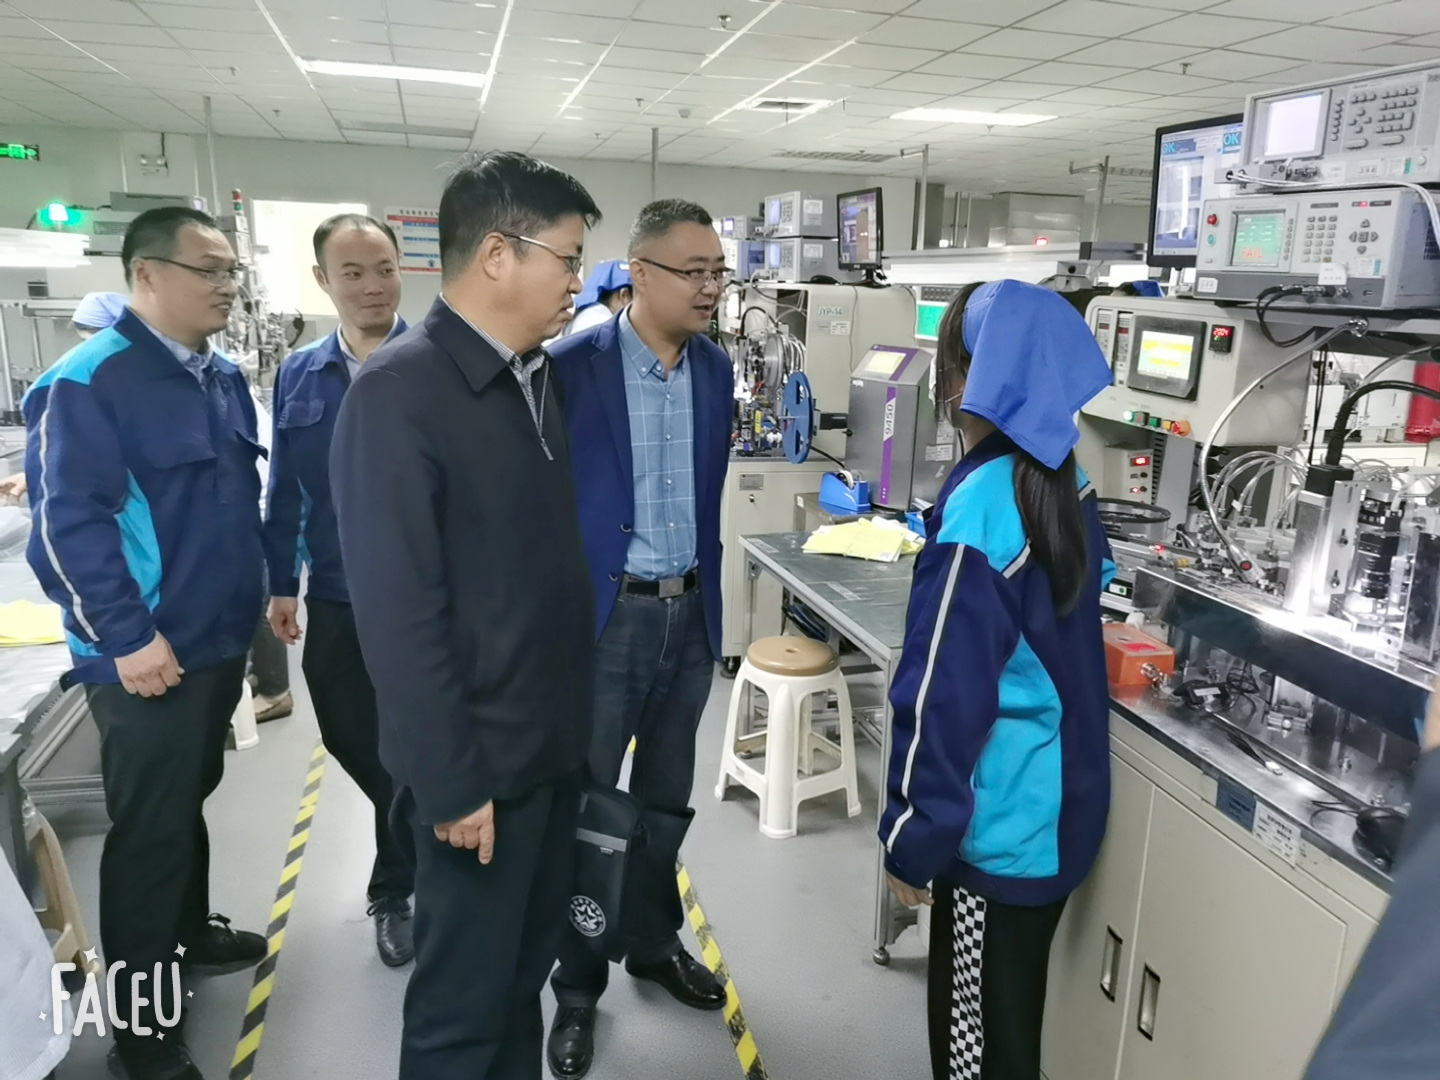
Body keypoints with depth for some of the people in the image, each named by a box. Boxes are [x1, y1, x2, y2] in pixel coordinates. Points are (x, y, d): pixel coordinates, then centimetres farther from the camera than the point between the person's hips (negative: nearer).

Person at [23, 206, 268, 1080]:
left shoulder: (223, 374, 8)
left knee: (190, 801, 23)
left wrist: (252, 598, 16)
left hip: (219, 640, 7)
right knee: (149, 828, 3)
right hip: (149, 657, -7)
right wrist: (128, 638, -21)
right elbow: (66, 522, -20)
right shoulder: (88, 381, -16)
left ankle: (189, 931, 43)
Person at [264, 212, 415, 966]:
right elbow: (286, 490, 9)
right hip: (335, 600, 4)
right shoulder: (299, 375, 4)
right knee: (349, 739, 15)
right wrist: (282, 583, 9)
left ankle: (393, 891, 31)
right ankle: (420, 829, 43)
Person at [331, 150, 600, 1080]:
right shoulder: (398, 394, -18)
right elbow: (398, 610, -21)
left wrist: (577, 717, 12)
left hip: (555, 743, 7)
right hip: (480, 761, -7)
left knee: (526, 969, 23)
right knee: (464, 999, 12)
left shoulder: (538, 377, 6)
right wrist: (452, 782, -18)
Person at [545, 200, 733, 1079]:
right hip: (603, 617, -5)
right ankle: (578, 987, 28)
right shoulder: (573, 365, -13)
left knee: (667, 801, 19)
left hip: (691, 615, 5)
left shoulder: (718, 368, 5)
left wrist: (708, 598, 15)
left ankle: (656, 945, 41)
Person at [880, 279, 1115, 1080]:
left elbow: (945, 690, -21)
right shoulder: (1067, 484, 3)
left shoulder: (981, 504, -23)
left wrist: (913, 835, -12)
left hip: (998, 818, -8)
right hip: (1061, 802, 8)